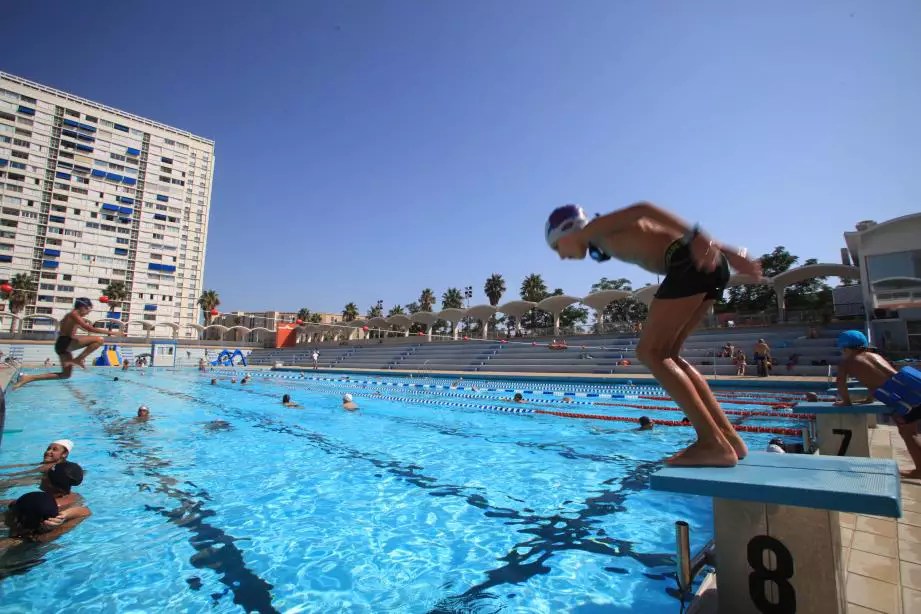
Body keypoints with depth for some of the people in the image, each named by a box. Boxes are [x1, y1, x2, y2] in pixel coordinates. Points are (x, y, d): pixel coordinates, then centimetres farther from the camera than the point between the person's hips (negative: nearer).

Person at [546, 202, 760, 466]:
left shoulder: (595, 229, 5)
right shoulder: (613, 234, 28)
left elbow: (642, 209, -13)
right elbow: (678, 232, 23)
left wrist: (696, 238, -25)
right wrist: (731, 253, 16)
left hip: (691, 263, -9)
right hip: (707, 264, 9)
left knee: (650, 352, -6)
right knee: (665, 353, 12)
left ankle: (715, 444, -7)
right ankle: (727, 436, 12)